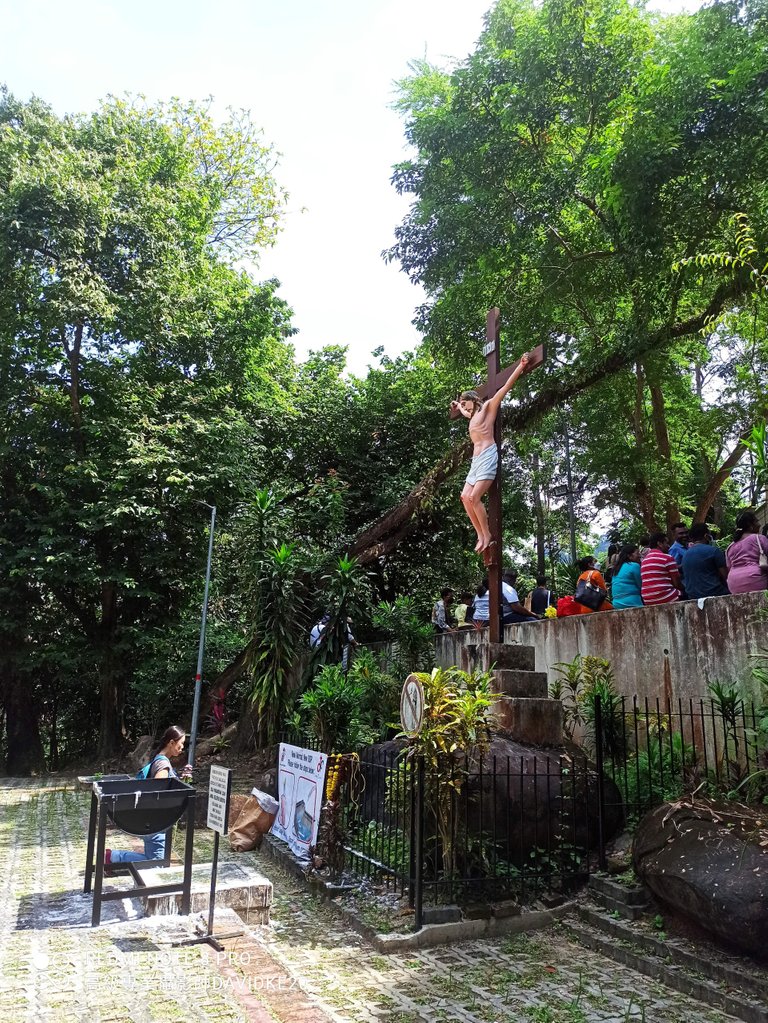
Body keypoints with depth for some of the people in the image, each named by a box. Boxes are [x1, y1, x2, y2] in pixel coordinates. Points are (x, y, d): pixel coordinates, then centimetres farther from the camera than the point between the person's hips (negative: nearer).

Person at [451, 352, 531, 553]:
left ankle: (487, 535, -8)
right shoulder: (473, 415, 26)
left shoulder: (488, 406, 5)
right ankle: (481, 535, 3)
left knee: (474, 497, -17)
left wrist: (521, 366, -9)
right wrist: (457, 407, 71)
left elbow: (507, 386, -3)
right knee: (465, 497, -1)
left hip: (488, 456, -9)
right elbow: (464, 412, 53)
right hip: (476, 459, 9)